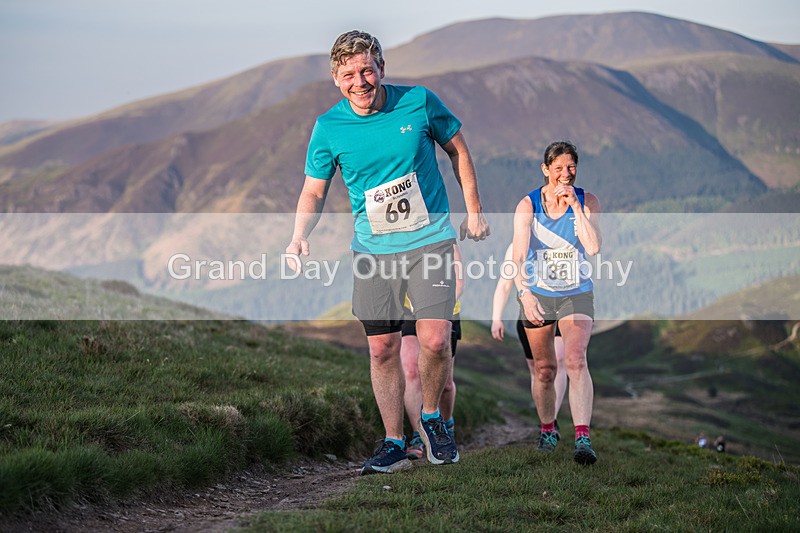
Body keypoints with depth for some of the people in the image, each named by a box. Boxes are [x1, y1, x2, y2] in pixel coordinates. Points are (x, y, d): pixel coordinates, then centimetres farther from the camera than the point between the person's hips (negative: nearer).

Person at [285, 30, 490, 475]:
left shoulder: (419, 102, -6)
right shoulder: (328, 128, -4)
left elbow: (458, 149, 8)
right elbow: (314, 191, 5)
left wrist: (474, 210, 8)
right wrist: (300, 237, -13)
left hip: (431, 240, -2)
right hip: (373, 250, 2)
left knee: (435, 340, -13)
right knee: (382, 349, 3)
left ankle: (432, 417, 15)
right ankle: (394, 443, 17)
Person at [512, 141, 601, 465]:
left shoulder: (587, 201, -5)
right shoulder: (528, 206, -8)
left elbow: (594, 247, -19)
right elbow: (518, 256, -18)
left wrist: (575, 205, -22)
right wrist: (525, 294, -33)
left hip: (577, 294, -1)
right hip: (537, 294, 1)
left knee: (576, 360, -20)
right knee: (544, 370, 9)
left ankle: (583, 438, -27)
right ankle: (547, 429, 33)